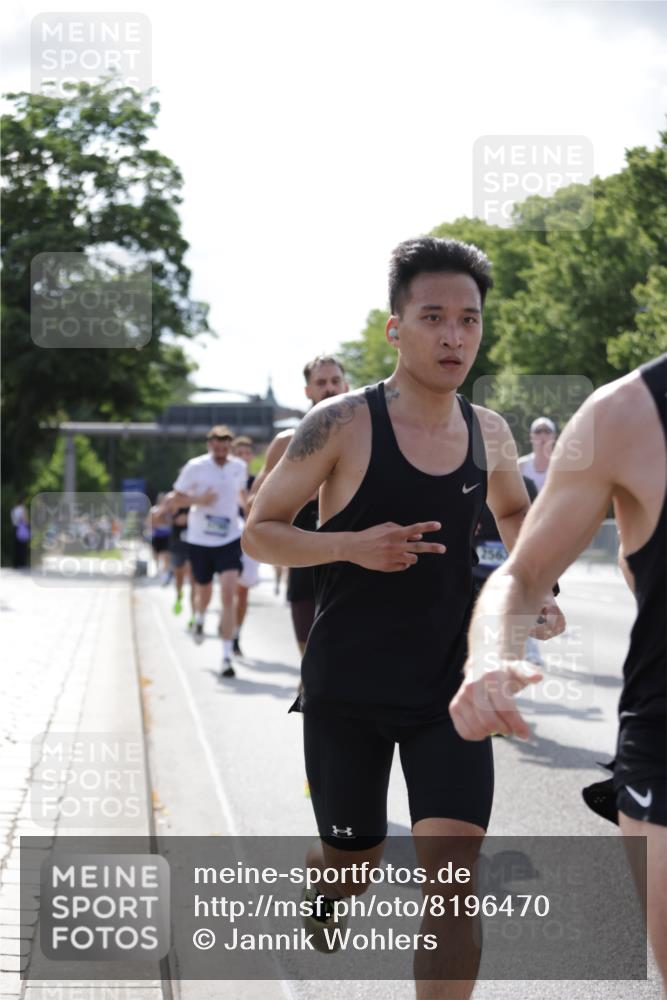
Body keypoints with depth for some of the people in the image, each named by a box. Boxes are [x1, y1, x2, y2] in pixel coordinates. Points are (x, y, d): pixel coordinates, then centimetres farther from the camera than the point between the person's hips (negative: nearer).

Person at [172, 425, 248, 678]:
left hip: (229, 539, 1)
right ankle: (199, 619, 55)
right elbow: (177, 498, -2)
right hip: (200, 540, 0)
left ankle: (226, 657, -12)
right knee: (204, 593, 16)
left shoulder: (239, 467, 1)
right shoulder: (195, 467, -8)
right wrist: (199, 500, -20)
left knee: (229, 595, -14)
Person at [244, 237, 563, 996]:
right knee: (354, 864, 13)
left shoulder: (488, 433, 1)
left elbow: (513, 512, 23)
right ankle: (318, 881, 50)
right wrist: (353, 545, -25)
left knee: (453, 867, -12)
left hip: (449, 687, 3)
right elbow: (258, 532, -8)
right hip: (347, 694, -2)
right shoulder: (341, 425, -14)